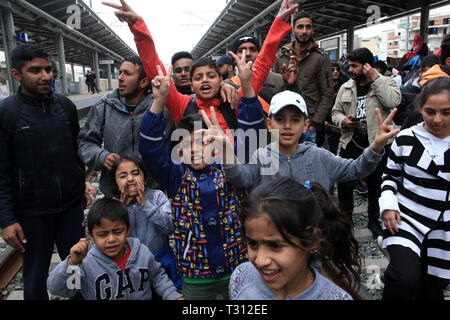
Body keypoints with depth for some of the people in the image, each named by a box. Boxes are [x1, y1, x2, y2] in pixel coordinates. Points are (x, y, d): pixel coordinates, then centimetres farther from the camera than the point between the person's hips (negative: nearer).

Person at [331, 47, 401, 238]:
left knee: (375, 186, 11)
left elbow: (393, 101, -22)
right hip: (351, 144, 3)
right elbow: (335, 112, 13)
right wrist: (344, 121, -9)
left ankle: (374, 221, 31)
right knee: (345, 183, 7)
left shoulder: (385, 83, -2)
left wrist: (374, 78, -18)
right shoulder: (346, 88, 9)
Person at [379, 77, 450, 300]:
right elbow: (390, 175, 7)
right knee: (406, 278, -24)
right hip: (405, 219, -1)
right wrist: (388, 205, -8)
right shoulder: (406, 138, -3)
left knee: (432, 291, 14)